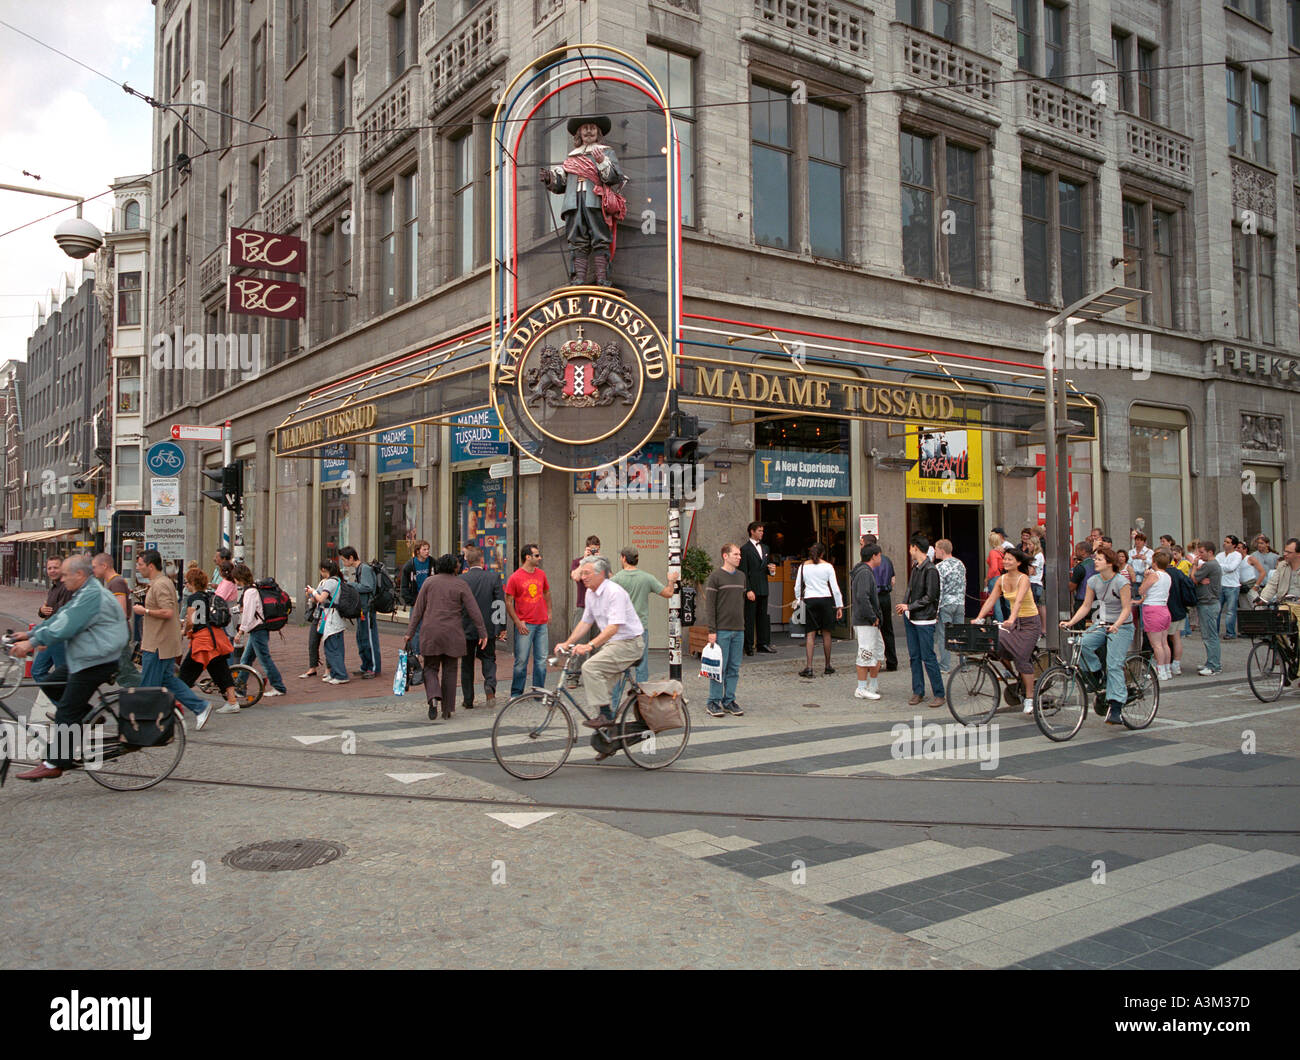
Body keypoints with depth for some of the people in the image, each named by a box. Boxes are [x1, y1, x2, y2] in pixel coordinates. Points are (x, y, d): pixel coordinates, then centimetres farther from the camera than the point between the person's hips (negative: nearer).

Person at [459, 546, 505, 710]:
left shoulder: (460, 580, -7)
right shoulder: (494, 577, -6)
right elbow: (501, 603, -5)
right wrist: (502, 627, 2)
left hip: (466, 629, 0)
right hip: (488, 628, 0)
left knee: (467, 664, 13)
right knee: (488, 659, 15)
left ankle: (468, 701, 17)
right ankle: (490, 686, -12)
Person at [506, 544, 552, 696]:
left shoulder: (541, 574, 8)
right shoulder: (515, 577, -8)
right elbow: (508, 602, -5)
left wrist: (549, 612, 16)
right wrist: (518, 623, -10)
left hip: (541, 624, 5)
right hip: (525, 625, -5)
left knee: (541, 659, 7)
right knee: (521, 660, -2)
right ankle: (516, 694, 9)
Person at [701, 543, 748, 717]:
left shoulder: (742, 576, 13)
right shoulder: (715, 577, -6)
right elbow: (709, 605, -9)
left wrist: (742, 625, 14)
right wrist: (711, 630, -13)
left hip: (738, 630, 6)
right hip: (722, 630, -6)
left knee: (734, 668, 8)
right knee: (719, 667, -3)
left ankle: (729, 701, 16)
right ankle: (714, 703, 6)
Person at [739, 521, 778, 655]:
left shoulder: (765, 548, 17)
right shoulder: (745, 549, -6)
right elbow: (743, 572, -10)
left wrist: (771, 570, 1)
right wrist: (748, 590, -17)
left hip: (763, 589, 7)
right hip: (751, 589, -7)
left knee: (763, 617, 9)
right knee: (749, 618, -3)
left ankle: (763, 644, 16)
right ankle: (749, 646, 2)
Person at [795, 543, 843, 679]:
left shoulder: (803, 566, 4)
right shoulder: (828, 566, 0)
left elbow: (797, 587, 5)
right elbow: (835, 588, 0)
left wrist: (798, 601, 19)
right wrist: (839, 606, 5)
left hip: (809, 601, 0)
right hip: (825, 599, 0)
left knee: (810, 634, -1)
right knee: (826, 633, 8)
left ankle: (809, 667, -10)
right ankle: (828, 666, 15)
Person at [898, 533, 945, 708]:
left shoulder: (930, 570, -14)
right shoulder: (915, 568, 11)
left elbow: (930, 597, -16)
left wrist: (909, 607, -13)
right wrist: (904, 606, 3)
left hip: (925, 620, -8)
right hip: (911, 618, 8)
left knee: (928, 657, -6)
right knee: (914, 656, 10)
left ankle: (939, 695, 2)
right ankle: (918, 692, 18)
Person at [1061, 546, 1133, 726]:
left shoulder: (1121, 582, -15)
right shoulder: (1093, 581, 2)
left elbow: (1127, 609, -17)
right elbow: (1086, 606, 6)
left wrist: (1116, 625, -34)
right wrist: (1071, 622, -7)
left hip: (1121, 627, -5)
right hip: (1101, 624, 5)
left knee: (1114, 665, -15)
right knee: (1082, 644, -24)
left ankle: (1115, 709, -15)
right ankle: (1098, 678, -4)